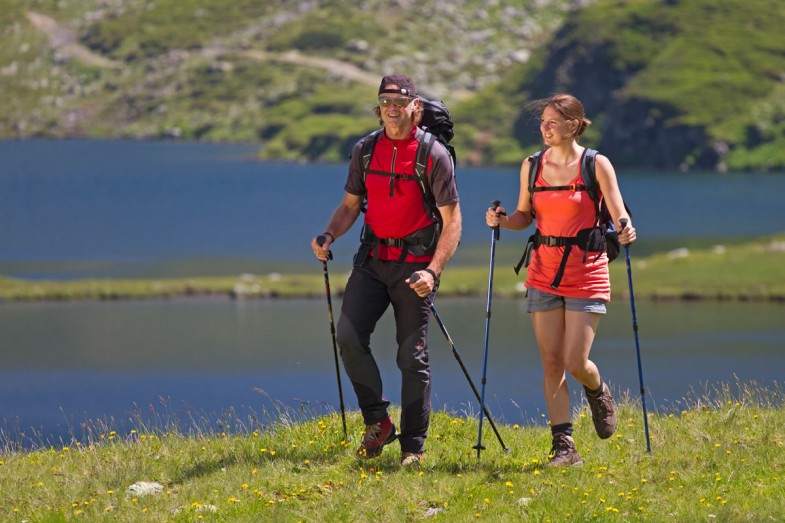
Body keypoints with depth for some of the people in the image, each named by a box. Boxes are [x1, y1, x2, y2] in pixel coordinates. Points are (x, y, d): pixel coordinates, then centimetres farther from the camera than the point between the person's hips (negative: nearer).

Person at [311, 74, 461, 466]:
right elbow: (350, 205, 15)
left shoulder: (434, 155, -9)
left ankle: (413, 446, 8)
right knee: (348, 335, -13)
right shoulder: (364, 150, 5)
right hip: (372, 259, 4)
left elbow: (451, 221, -9)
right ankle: (377, 422, 3)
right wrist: (329, 235, -6)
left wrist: (433, 271, -21)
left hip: (415, 263, -4)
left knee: (412, 355, -2)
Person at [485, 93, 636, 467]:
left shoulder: (596, 165, -6)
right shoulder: (532, 166, 5)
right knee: (551, 363, -1)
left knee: (575, 362, -8)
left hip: (586, 273, -4)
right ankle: (564, 446, 3)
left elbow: (619, 217, -8)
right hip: (544, 273, 4)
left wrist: (625, 233, -30)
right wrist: (502, 221, -7)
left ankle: (598, 394, 27)